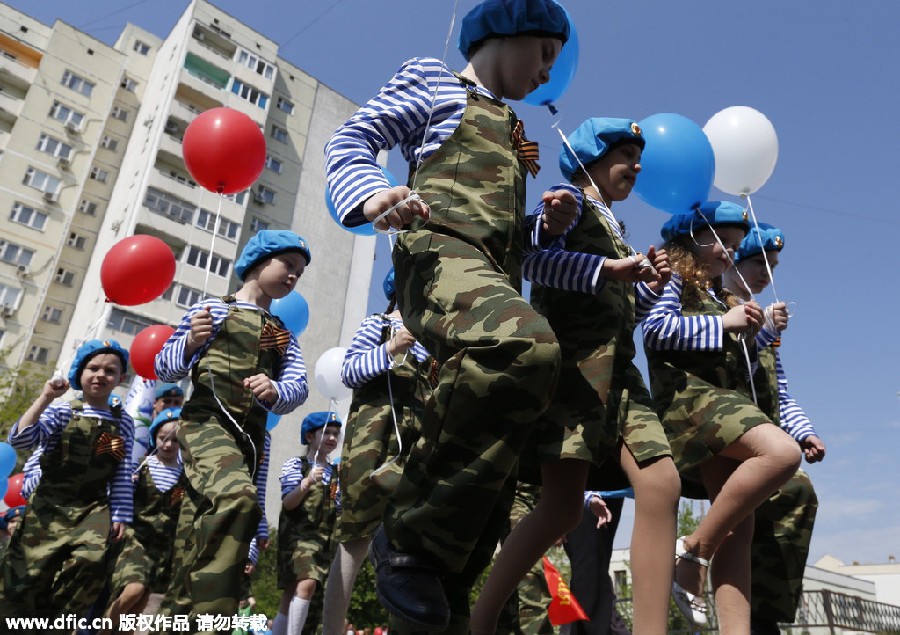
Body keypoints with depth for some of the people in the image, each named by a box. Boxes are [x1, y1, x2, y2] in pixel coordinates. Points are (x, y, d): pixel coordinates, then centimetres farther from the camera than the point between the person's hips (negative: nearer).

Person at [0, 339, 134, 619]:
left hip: (94, 507, 0)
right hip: (49, 504, 0)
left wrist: (120, 515, -1)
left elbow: (122, 475, 3)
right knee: (28, 578, 1)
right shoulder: (62, 411, -3)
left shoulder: (123, 422, 3)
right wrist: (44, 399, -20)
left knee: (90, 559, -26)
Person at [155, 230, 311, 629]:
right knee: (237, 496, -33)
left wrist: (276, 392, -18)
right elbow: (165, 370, 7)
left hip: (251, 436, 6)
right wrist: (191, 342, -14)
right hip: (206, 420, -6)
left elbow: (299, 386, 6)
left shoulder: (284, 336, 23)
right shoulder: (214, 309, 7)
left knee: (202, 528, 7)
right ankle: (208, 616, -28)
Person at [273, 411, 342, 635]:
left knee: (292, 591, 7)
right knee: (307, 582, -25)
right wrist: (307, 483, -28)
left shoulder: (336, 473, 14)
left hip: (323, 538, 5)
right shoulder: (295, 465, -1)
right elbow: (288, 503, -12)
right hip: (296, 532, -5)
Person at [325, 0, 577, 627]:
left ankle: (447, 607, 13)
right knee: (527, 347, -39)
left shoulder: (513, 131, 37)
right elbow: (350, 143, 6)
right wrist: (371, 197, -18)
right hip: (440, 254, -8)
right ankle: (412, 538, -24)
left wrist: (548, 221, 16)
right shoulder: (433, 80, 18)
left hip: (499, 281, 8)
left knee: (494, 463, -1)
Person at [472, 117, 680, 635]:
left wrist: (649, 285, 14)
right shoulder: (569, 198, 7)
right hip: (575, 357, -8)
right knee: (565, 504, -13)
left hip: (618, 366, 9)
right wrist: (608, 267, -13)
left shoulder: (614, 227, 30)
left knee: (661, 484, -10)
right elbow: (534, 257, -14)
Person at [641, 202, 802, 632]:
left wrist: (757, 332, 14)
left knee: (739, 526, -4)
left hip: (729, 403, 8)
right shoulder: (674, 279, 8)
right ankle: (694, 550, -22)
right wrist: (723, 323, -7)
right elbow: (655, 328, -12)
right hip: (688, 393, -8)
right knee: (782, 451, -32)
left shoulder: (720, 299, 30)